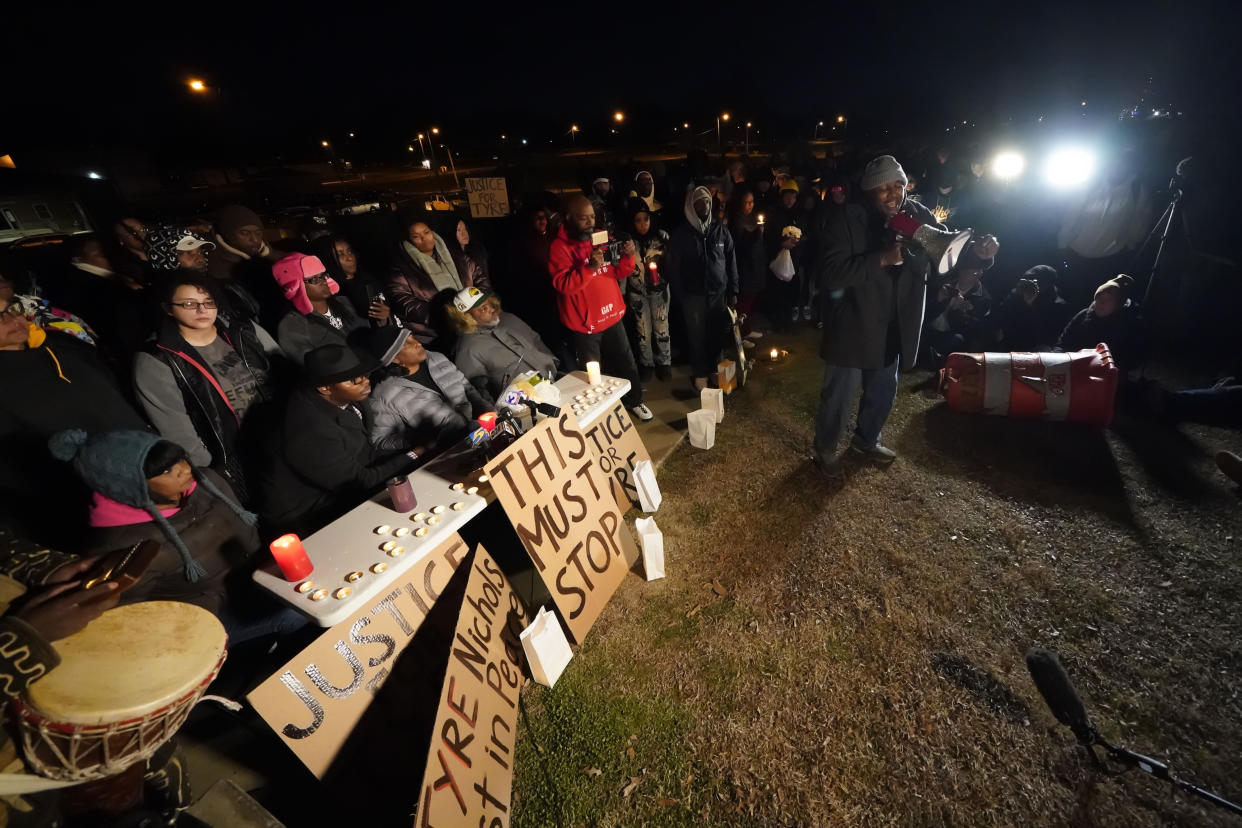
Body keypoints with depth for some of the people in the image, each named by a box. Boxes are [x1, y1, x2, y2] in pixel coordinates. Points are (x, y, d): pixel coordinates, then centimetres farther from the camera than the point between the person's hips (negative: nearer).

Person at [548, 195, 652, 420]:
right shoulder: (559, 247, -11)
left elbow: (618, 271, 10)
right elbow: (563, 285, -22)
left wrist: (628, 256, -11)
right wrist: (589, 267, -34)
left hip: (612, 315, 6)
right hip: (584, 322, -6)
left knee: (627, 363, 17)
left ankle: (634, 400, 38)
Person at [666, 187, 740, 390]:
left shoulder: (721, 231, 5)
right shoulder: (681, 235, -1)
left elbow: (731, 263, 9)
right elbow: (674, 267, -1)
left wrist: (733, 291, 5)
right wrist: (679, 296, -6)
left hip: (719, 293, 2)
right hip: (693, 296, -2)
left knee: (718, 335, 8)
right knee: (697, 336, 4)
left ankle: (715, 367, 29)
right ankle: (700, 374, 18)